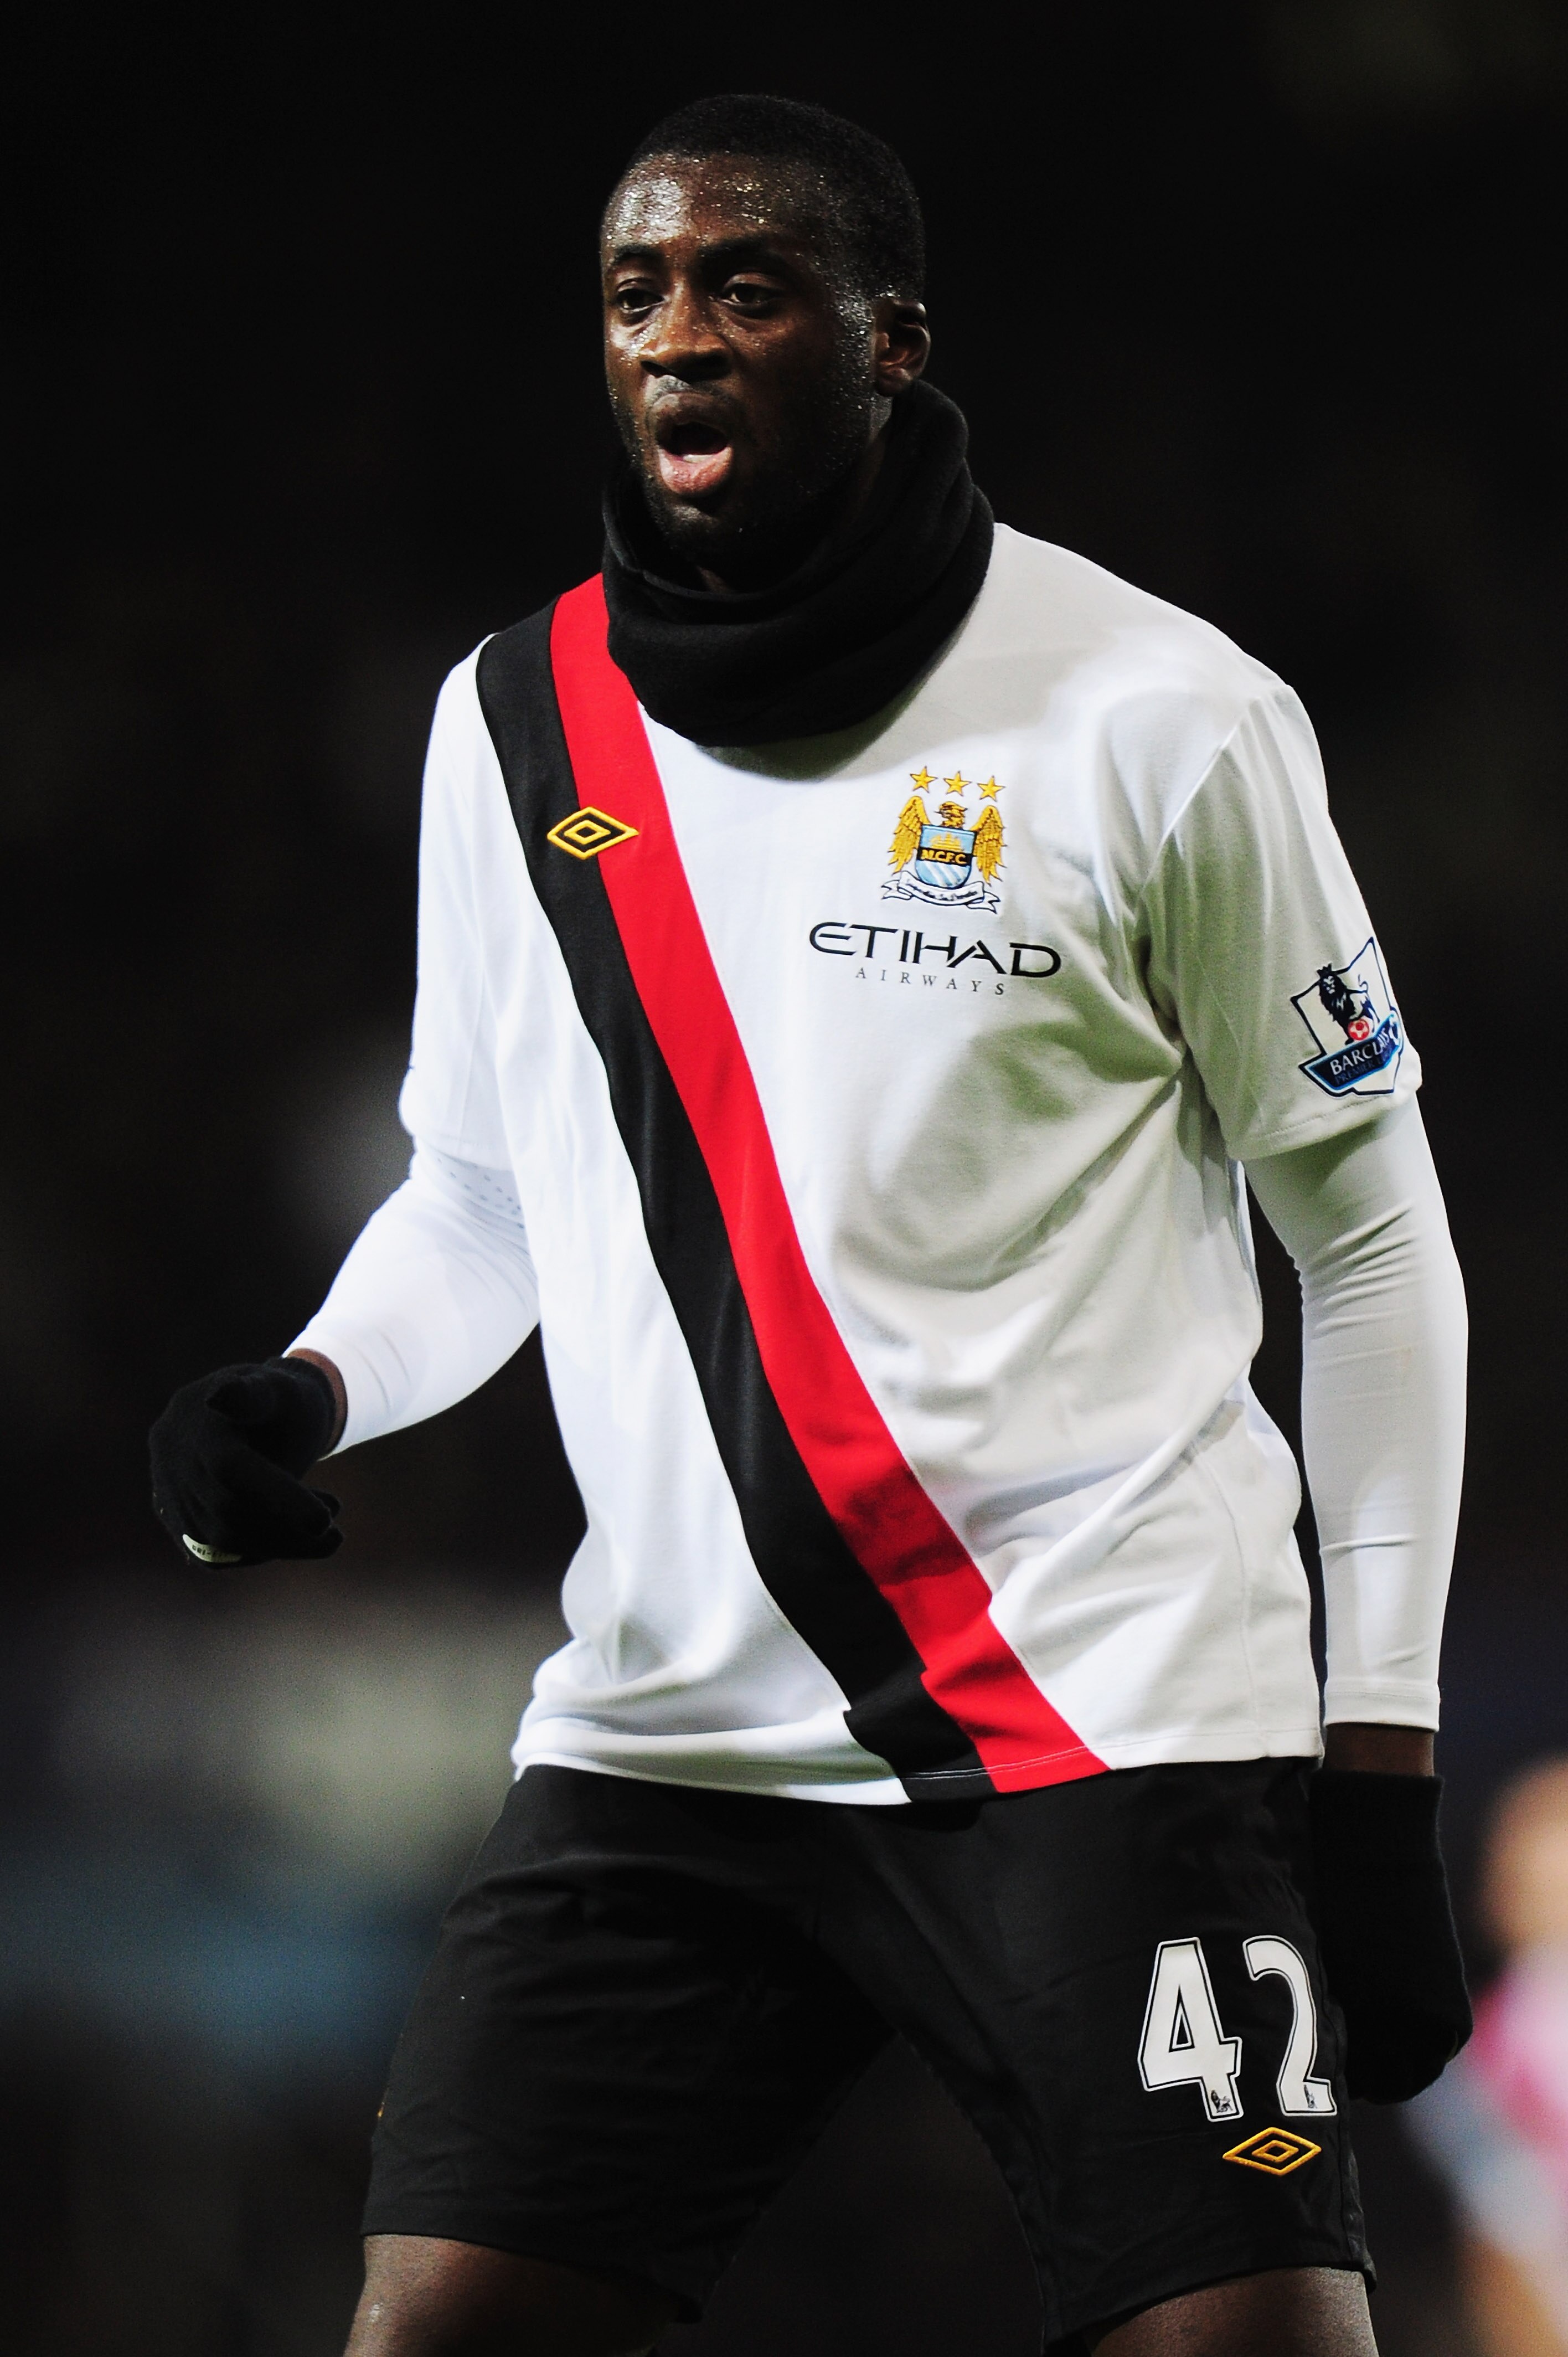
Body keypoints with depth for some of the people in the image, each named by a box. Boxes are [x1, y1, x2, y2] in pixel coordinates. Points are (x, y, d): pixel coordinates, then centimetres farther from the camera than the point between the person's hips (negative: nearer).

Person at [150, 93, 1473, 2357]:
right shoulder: (509, 722, 8)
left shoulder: (1159, 716, -5)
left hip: (1116, 1722, -4)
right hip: (671, 1730, 4)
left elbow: (1364, 1228, 1)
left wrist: (1381, 1767, -3)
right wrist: (307, 1393, -2)